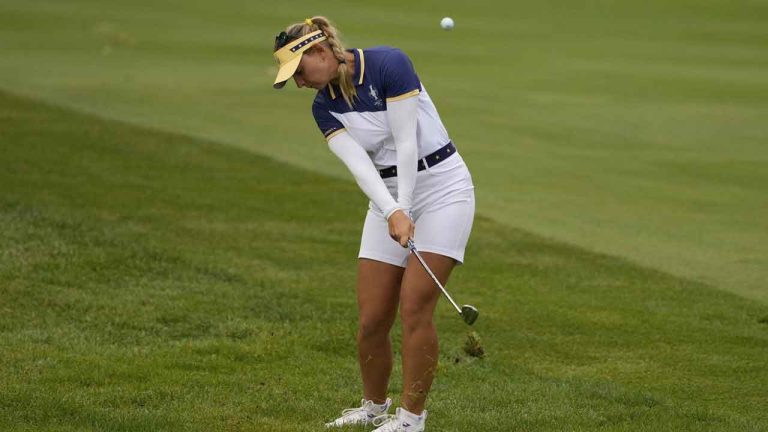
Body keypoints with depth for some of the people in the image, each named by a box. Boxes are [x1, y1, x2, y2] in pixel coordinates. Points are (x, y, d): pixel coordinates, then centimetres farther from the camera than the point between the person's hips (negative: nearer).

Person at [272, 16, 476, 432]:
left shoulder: (388, 63, -17)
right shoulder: (324, 106, 1)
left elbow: (406, 143, -18)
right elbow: (358, 163, -13)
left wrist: (404, 214, -19)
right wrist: (393, 213, -28)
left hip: (441, 186, -6)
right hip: (387, 197, 6)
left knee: (415, 308, -12)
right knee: (372, 320, 1)